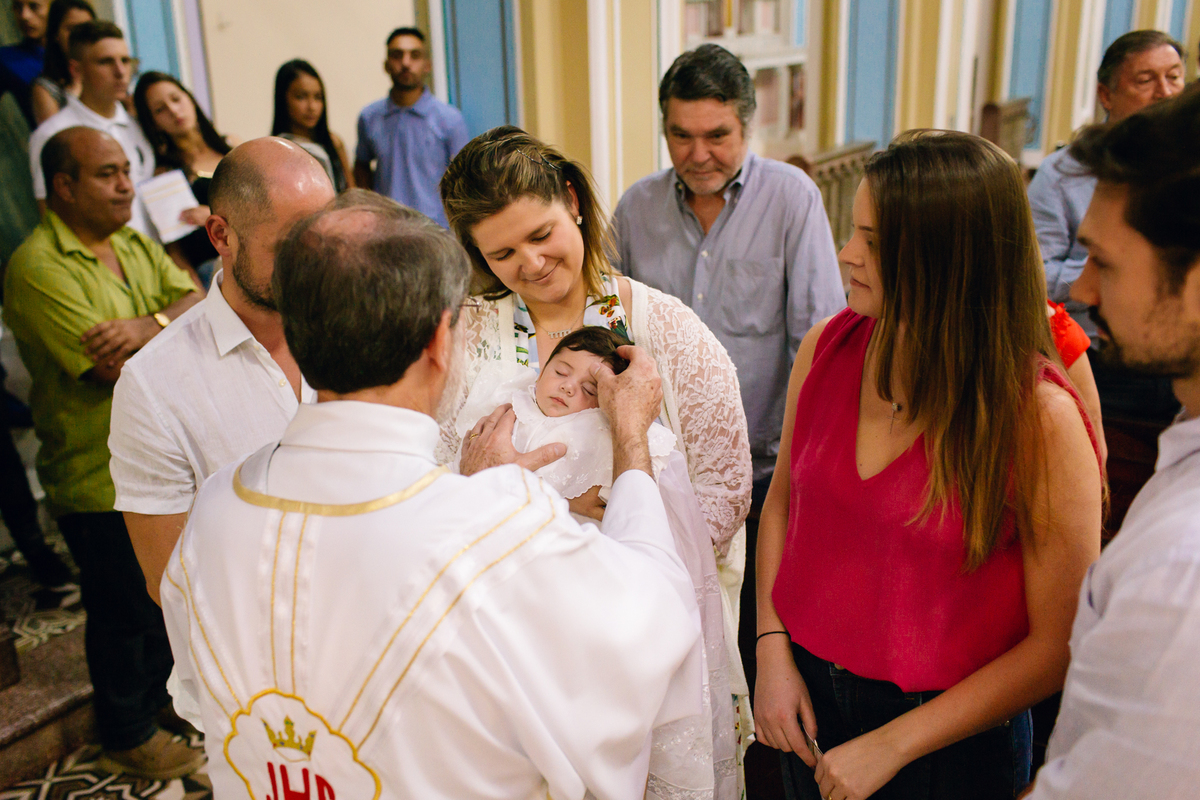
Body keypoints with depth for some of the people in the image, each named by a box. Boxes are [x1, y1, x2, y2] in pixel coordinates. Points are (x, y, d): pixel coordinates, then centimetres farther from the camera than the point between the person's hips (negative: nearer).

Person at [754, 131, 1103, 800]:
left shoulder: (1040, 417, -21)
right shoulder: (827, 349, -8)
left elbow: (1059, 643, -17)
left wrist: (893, 745, -15)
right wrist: (773, 651, -4)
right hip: (804, 696, 4)